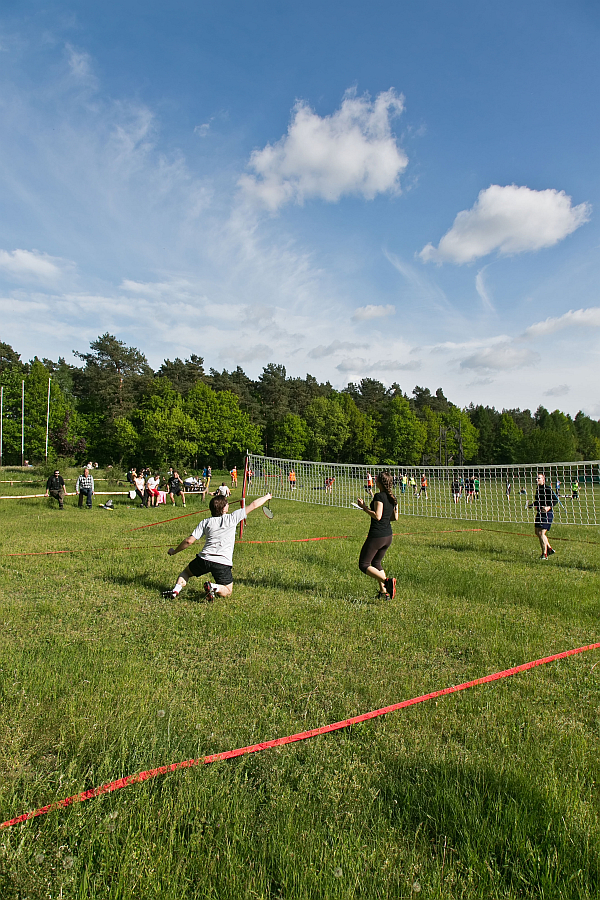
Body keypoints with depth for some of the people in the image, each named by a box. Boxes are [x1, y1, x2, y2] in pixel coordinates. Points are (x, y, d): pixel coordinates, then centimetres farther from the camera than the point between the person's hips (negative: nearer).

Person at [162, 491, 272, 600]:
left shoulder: (205, 522, 3)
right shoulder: (232, 518, -1)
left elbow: (189, 541, 1)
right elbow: (253, 505, 6)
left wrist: (174, 551, 15)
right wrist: (266, 497, 23)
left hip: (204, 559, 2)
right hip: (223, 564, -2)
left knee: (186, 572, 30)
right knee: (227, 592, 14)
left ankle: (175, 590, 5)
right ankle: (213, 587, -16)